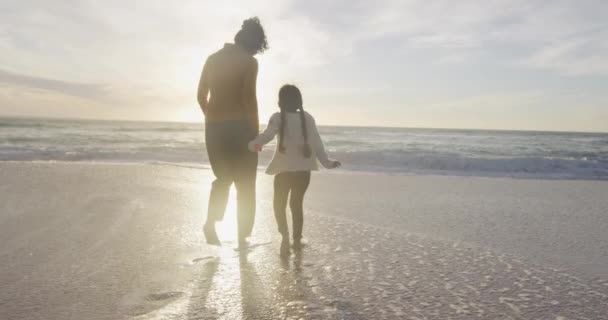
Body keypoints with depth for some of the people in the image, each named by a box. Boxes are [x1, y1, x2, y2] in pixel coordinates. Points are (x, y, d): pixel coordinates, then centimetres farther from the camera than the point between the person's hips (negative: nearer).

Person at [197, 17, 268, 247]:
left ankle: (211, 224, 4)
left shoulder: (212, 59, 12)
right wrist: (256, 131, -6)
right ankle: (242, 237, 7)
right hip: (239, 127, -5)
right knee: (245, 185, 6)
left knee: (223, 178, 21)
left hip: (213, 128, 5)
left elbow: (201, 96, 12)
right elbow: (249, 97, -14)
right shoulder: (249, 62, -5)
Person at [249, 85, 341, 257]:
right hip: (303, 169, 3)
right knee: (297, 204, 20)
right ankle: (297, 238, 24)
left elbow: (268, 135, -24)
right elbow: (316, 142, 1)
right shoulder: (308, 118, 3)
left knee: (279, 204, 11)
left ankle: (285, 235, -11)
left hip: (284, 169, -3)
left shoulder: (278, 118, -5)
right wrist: (327, 162, 6)